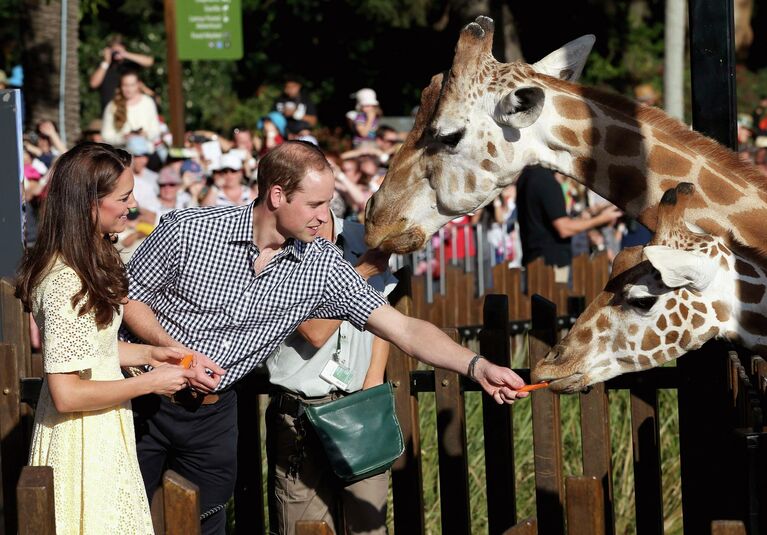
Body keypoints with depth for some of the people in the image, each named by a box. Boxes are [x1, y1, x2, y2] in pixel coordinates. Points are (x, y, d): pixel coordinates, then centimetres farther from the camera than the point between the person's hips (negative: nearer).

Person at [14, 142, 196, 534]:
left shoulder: (90, 261, 6)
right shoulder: (66, 284, -25)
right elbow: (66, 394, -25)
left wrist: (147, 353, 5)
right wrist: (149, 383, -17)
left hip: (102, 429, 10)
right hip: (82, 439, -10)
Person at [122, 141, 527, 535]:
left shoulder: (323, 267, -9)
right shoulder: (188, 230, -16)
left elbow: (402, 328, -11)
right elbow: (128, 295, -6)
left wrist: (477, 367, -23)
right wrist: (177, 352, -20)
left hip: (213, 415, 3)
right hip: (147, 400, -3)